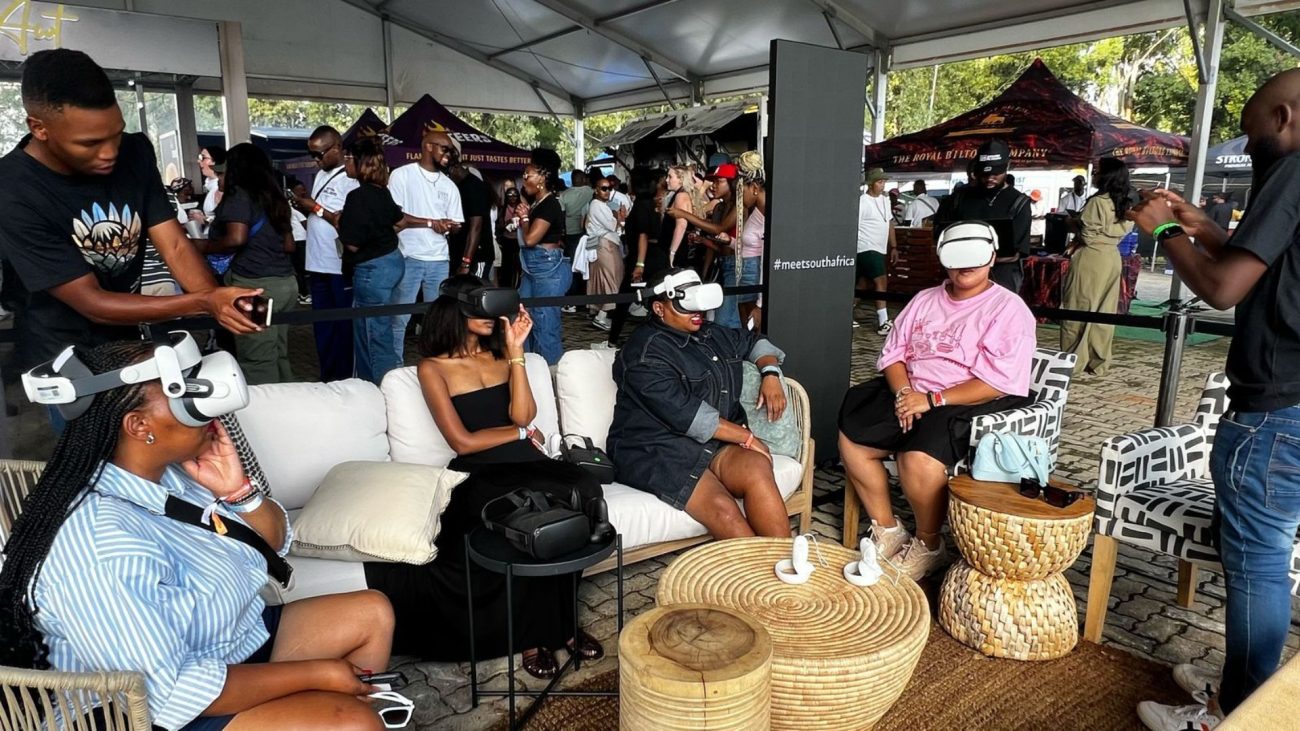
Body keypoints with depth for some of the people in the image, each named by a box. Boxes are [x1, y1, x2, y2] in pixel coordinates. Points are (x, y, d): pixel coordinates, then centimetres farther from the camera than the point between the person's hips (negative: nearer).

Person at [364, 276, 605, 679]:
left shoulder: (500, 357, 19)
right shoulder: (433, 367, 5)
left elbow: (524, 414, 1)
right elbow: (462, 441, -3)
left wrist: (515, 350, -1)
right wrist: (522, 433, 4)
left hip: (525, 463, 5)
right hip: (479, 474, -4)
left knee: (582, 488, -30)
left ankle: (559, 622, -14)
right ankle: (534, 634, -15)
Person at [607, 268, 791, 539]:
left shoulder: (711, 335, 17)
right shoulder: (646, 354, -10)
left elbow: (754, 341, 34)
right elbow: (686, 415, -18)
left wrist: (770, 373, 12)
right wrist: (746, 437, -13)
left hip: (715, 443, 6)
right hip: (658, 450, -6)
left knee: (758, 467, -28)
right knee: (723, 507, -33)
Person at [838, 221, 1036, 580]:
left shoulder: (1009, 310, -5)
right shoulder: (925, 300, 14)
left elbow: (999, 383, -16)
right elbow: (893, 353, 10)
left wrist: (933, 400, -21)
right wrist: (904, 393, -11)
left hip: (971, 405, -7)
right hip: (910, 394, 7)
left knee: (919, 457, -32)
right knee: (851, 439, -9)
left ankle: (928, 546, -5)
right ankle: (886, 530, 6)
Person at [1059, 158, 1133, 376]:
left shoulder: (1097, 202, -16)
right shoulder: (1125, 205, 8)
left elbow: (1088, 235, -16)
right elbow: (1123, 231, 13)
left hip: (1091, 259, -8)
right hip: (1112, 258, 8)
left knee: (1078, 310, 0)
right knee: (1104, 312, 10)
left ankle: (1074, 361, 4)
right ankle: (1098, 362, 16)